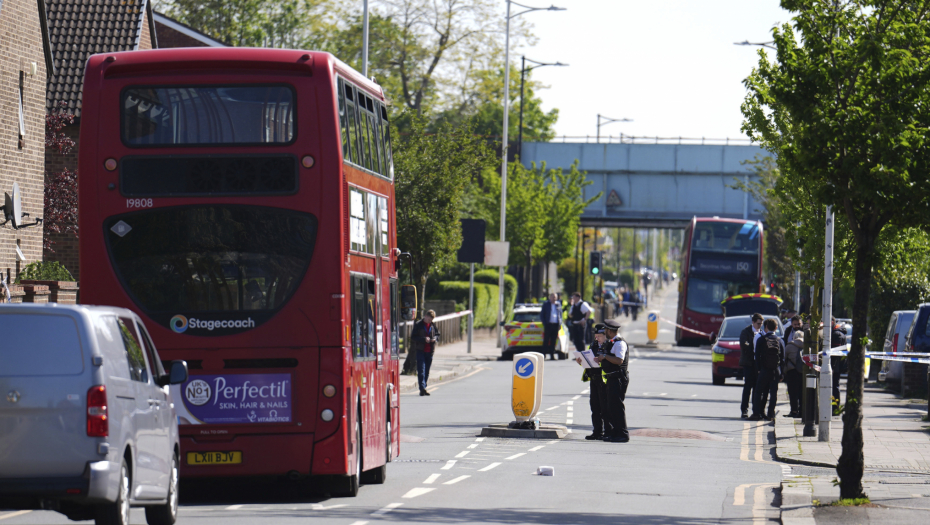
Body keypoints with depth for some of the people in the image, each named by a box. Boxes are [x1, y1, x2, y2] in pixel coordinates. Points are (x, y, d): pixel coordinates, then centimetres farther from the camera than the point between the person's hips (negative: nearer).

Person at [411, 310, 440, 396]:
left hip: (429, 351, 5)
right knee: (421, 370, -11)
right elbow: (413, 337, -7)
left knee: (427, 371, 8)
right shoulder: (418, 325, -4)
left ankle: (423, 389, 15)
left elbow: (437, 334, 20)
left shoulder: (433, 326, 9)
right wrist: (424, 339, -19)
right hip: (420, 351, -5)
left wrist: (435, 338, -3)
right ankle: (422, 388, -18)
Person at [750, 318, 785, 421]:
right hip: (776, 370, 2)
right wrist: (781, 373, 8)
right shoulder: (780, 341, 3)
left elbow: (757, 356, -5)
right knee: (773, 392, 5)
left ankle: (757, 413, 0)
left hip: (764, 370, -2)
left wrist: (758, 369, 3)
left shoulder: (761, 340, -4)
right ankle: (770, 414, 2)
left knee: (759, 392, 6)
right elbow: (783, 358, 5)